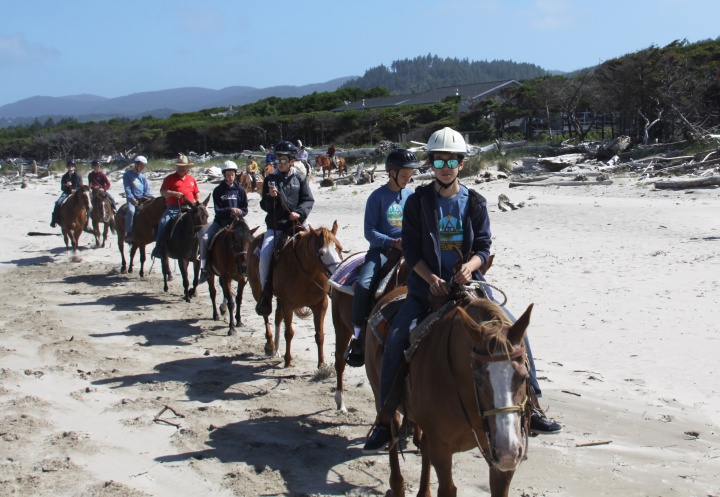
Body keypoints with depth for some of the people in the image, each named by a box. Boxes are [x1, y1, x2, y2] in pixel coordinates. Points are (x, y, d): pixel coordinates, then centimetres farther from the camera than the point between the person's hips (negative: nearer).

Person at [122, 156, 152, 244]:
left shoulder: (142, 177, 19)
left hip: (143, 199, 6)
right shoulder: (128, 174, 4)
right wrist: (133, 199, -15)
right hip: (132, 199, -5)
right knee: (131, 210, -33)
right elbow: (127, 189, -4)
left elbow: (147, 190, 14)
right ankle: (128, 234, -30)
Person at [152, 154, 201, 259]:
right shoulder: (170, 179, 8)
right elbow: (163, 192, -3)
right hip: (174, 208, -3)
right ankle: (159, 246, -14)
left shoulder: (192, 179, 20)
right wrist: (174, 193, -18)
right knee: (163, 222, -23)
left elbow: (197, 193, 23)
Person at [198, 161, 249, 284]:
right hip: (220, 221, 0)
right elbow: (218, 210, -5)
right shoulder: (218, 190, 3)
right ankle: (204, 269, -14)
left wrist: (238, 213, -16)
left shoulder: (240, 190, 5)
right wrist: (230, 210, -20)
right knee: (204, 238, -21)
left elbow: (245, 210, 5)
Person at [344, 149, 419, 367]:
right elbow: (370, 232, -4)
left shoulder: (411, 196, 11)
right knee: (363, 284, -29)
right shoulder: (377, 197, -1)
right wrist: (393, 242, -17)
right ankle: (358, 335, -17)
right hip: (381, 250, -3)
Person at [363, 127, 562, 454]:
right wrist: (431, 279, -19)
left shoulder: (475, 203, 6)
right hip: (427, 285, -2)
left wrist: (470, 266, -21)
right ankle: (385, 420, -10)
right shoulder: (417, 202, 1)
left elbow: (484, 246, 2)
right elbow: (411, 250, -3)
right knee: (396, 339, -22)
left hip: (468, 282, 2)